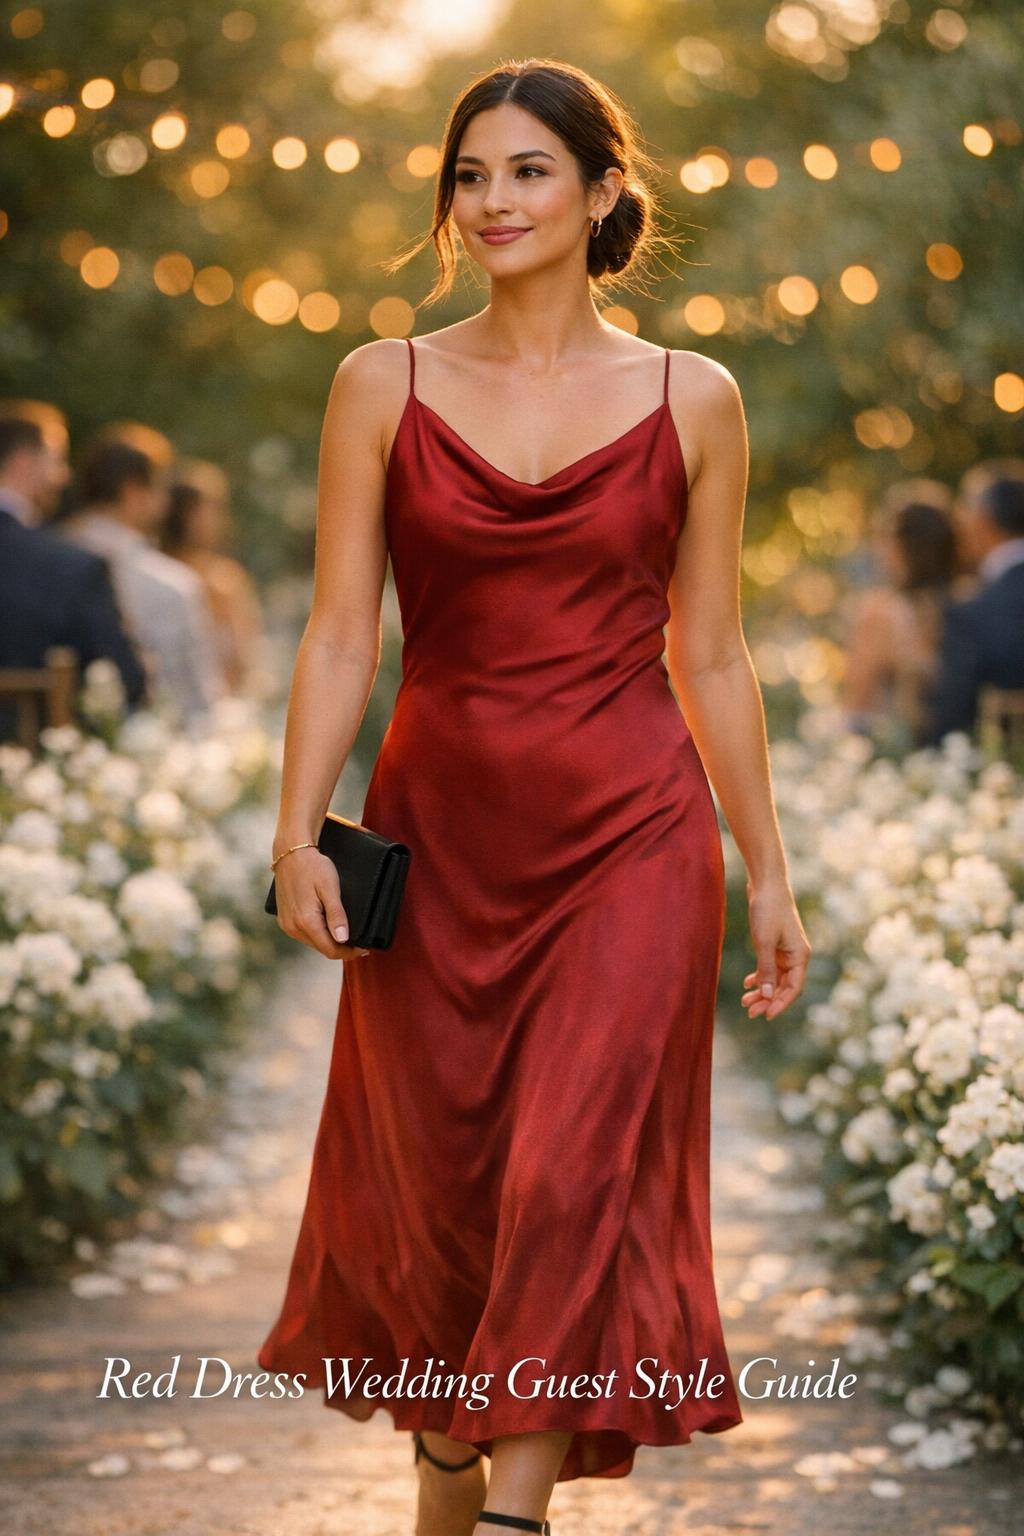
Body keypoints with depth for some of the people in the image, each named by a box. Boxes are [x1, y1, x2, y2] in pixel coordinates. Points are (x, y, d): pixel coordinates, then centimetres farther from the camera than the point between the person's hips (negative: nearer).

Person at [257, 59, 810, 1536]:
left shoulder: (692, 400, 2)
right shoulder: (383, 386, 2)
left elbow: (712, 658, 6)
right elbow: (340, 635, -1)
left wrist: (768, 872, 6)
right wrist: (299, 833, -11)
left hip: (629, 835, -1)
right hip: (438, 832, 1)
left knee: (578, 1173, -9)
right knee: (438, 1175, 10)